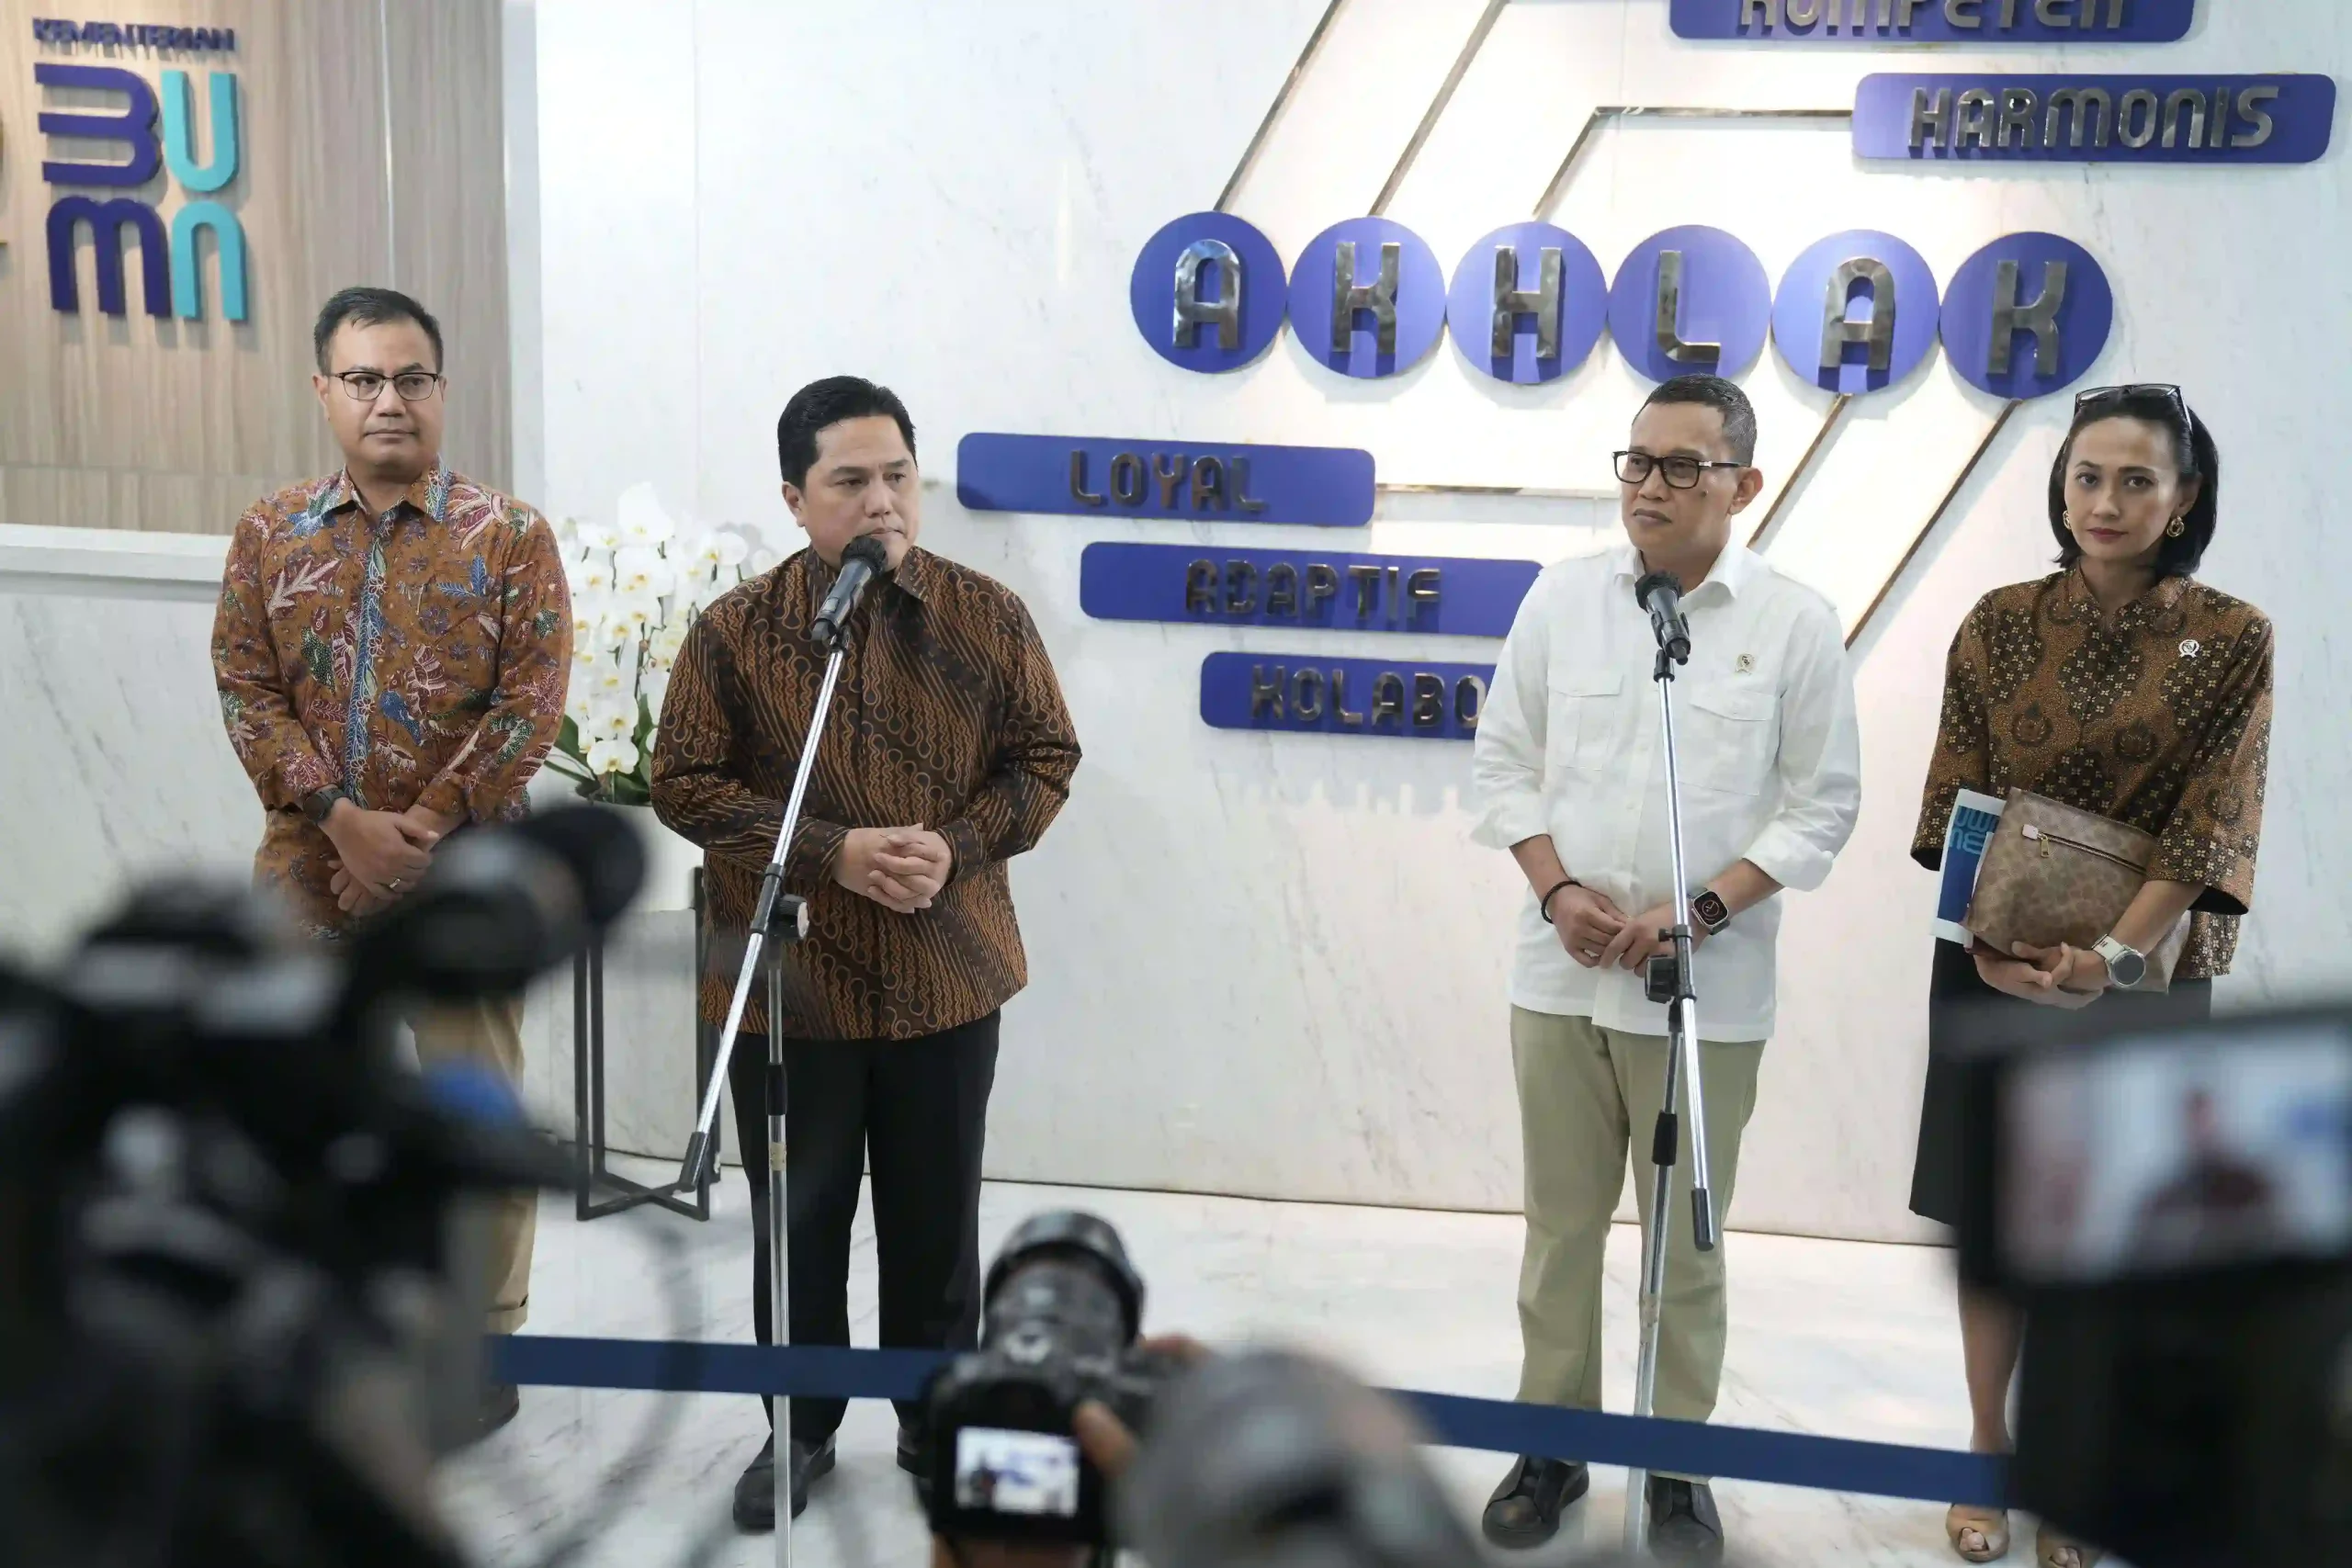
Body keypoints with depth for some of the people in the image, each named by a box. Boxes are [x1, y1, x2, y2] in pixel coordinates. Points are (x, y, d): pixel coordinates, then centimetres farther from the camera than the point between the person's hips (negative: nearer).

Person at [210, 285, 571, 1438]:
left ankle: (485, 1343, 21)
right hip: (307, 864, 3)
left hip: (462, 872, -3)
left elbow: (530, 705, -9)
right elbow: (245, 693, 0)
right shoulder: (270, 535, 6)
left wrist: (419, 833, -15)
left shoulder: (509, 537, -3)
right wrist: (342, 818, -14)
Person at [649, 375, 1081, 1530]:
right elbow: (683, 781, -5)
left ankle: (938, 1420, 33)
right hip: (786, 983, 0)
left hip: (947, 976, 1)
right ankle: (799, 1426, 33)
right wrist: (829, 853, -18)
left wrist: (959, 847, -15)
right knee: (799, 1219, 13)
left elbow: (1044, 758, 3)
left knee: (936, 1219, 13)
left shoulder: (988, 618, -2)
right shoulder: (736, 630, -6)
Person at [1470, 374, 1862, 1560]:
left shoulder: (1795, 622, -4)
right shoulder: (1562, 596, 2)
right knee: (1561, 1221, 13)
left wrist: (1701, 911, -13)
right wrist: (1557, 890, -8)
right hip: (1561, 970, 2)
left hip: (1708, 985, -2)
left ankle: (1677, 1462, 27)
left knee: (1685, 1235, 10)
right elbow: (1506, 761, 6)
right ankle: (1553, 1442, 29)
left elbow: (1821, 804, -2)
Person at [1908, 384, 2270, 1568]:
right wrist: (1988, 941, -16)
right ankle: (1987, 1453, 26)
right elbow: (1957, 800, -2)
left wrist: (2111, 955, -23)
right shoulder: (2001, 624, 0)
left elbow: (2209, 827, -10)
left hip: (2145, 982, -1)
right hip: (1993, 969, 1)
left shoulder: (2231, 641, -4)